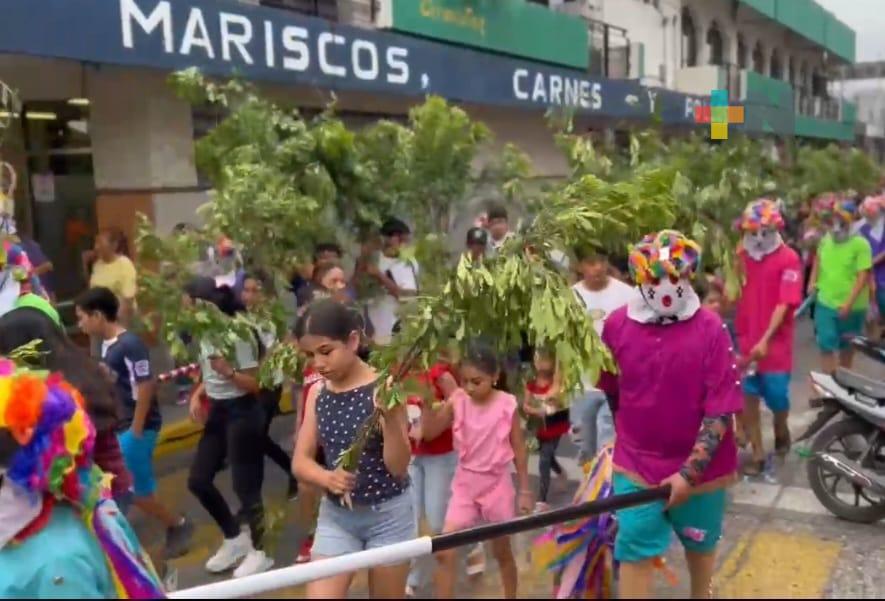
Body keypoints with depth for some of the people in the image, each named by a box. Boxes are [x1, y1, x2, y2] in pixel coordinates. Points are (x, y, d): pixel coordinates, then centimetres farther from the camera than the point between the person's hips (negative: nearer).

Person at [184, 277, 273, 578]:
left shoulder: (238, 335, -19)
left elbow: (255, 384, -18)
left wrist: (229, 371, -34)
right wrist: (198, 395, 2)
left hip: (242, 413, -9)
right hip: (217, 412, 9)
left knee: (244, 485, 0)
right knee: (197, 480, 11)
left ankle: (258, 552, 19)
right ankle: (235, 538, 30)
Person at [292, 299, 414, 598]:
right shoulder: (317, 393, -1)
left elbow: (399, 467, -17)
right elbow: (300, 461, 0)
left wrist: (390, 417, -33)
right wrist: (328, 478, -22)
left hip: (389, 514, -4)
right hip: (335, 515, 4)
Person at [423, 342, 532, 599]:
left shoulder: (507, 404, -13)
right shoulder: (457, 401, -8)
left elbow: (519, 449, -5)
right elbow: (430, 432, -6)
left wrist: (525, 490, -1)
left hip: (497, 484, -2)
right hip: (465, 483, 2)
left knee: (502, 552, 15)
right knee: (444, 552, -6)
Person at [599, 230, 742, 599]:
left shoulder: (711, 329, -17)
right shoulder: (616, 325, -9)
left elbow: (721, 411, -17)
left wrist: (689, 473, -21)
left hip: (700, 467, 0)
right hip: (637, 464, 1)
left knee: (700, 545, 22)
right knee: (634, 553, 2)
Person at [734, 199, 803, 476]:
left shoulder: (789, 259, -11)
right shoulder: (743, 255, 5)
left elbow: (785, 304, -17)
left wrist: (765, 340, -23)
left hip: (775, 344, -4)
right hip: (746, 341, 4)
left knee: (777, 398, 4)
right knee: (747, 397, 3)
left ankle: (781, 431, 38)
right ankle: (757, 455, 14)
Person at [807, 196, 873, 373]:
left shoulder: (860, 244, -15)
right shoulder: (825, 241, -1)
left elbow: (863, 276, -18)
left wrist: (848, 303, -24)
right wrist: (813, 281, 5)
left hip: (851, 306, -2)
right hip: (825, 303, 3)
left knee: (846, 345, 16)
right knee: (826, 344, -5)